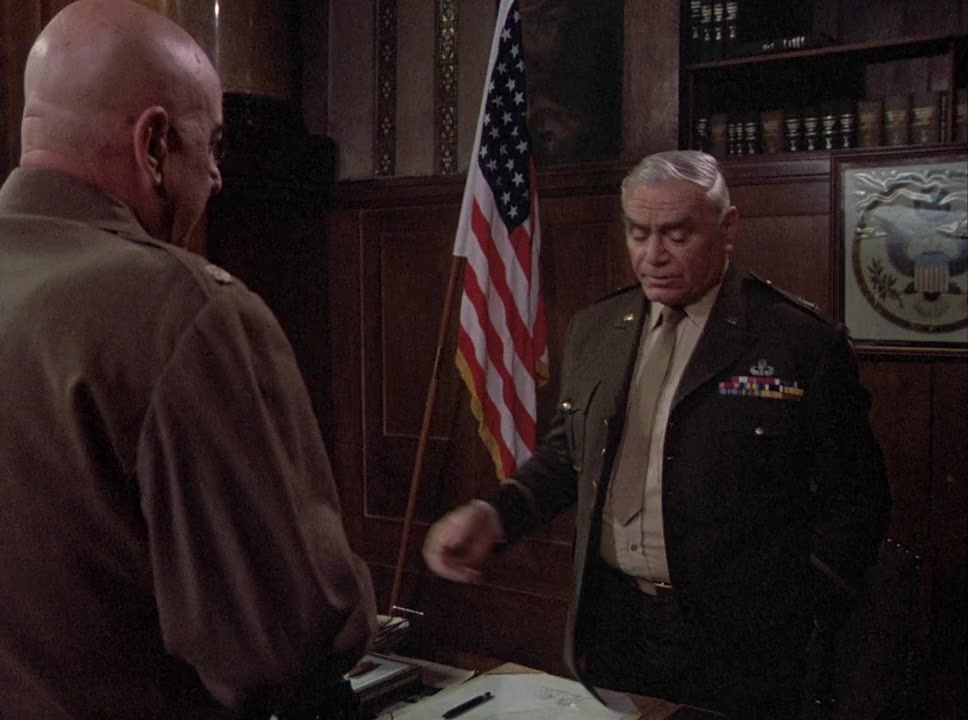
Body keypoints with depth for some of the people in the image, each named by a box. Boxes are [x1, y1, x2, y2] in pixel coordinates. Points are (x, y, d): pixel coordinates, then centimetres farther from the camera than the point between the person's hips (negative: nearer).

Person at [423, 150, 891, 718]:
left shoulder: (805, 342, -10)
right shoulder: (595, 330, 5)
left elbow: (856, 499, -5)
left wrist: (797, 620, -11)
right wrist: (494, 517, -2)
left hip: (737, 645, -4)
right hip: (608, 624, 4)